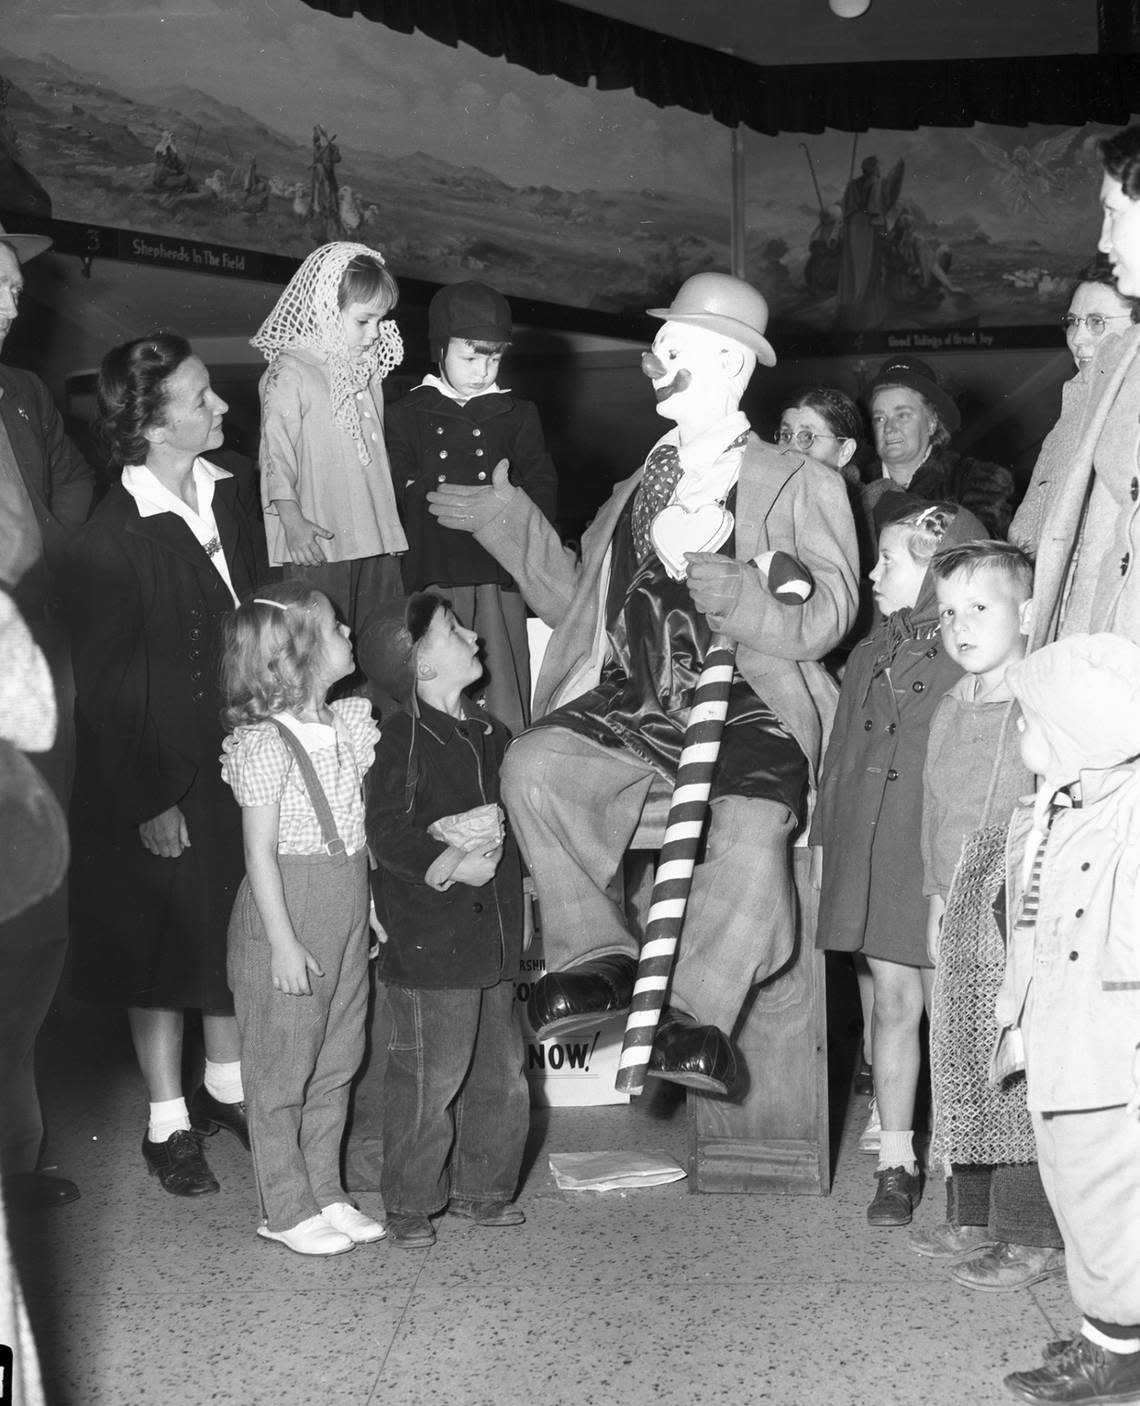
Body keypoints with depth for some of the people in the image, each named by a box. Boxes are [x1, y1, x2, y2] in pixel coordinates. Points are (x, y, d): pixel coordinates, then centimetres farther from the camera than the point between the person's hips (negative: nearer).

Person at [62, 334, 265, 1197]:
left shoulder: (234, 499, 2)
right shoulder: (110, 541, -17)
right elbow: (107, 687, -14)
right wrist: (149, 801, -13)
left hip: (242, 764, 6)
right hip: (163, 778, -6)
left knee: (238, 934, 17)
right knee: (163, 946, 9)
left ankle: (227, 1085, 36)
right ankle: (168, 1121, 25)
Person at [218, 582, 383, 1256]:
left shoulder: (349, 724, 5)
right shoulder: (263, 744, -15)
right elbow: (261, 851, -15)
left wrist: (370, 907, 7)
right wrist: (283, 943, -16)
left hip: (347, 915, 7)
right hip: (289, 919, -7)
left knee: (336, 1064, 15)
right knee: (281, 1068, 6)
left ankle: (326, 1193, 28)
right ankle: (286, 1209, 18)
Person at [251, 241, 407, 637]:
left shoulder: (367, 372, 16)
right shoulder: (290, 374, -8)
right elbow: (275, 449, -11)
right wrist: (291, 517, -18)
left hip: (378, 540, 7)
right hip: (319, 543, -7)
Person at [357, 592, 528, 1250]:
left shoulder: (491, 733, 12)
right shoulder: (406, 740, -11)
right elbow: (388, 834, -18)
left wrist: (491, 827, -11)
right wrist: (452, 864, -25)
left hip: (496, 934, 7)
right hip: (430, 945, -7)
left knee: (502, 1073, 14)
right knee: (427, 1081, 0)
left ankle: (481, 1187, 31)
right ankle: (410, 1204, 16)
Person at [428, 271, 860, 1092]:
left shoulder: (801, 486, 9)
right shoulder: (638, 490, 25)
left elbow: (823, 618, -6)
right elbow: (576, 598, 27)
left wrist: (705, 565, -20)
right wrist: (508, 520, 18)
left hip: (748, 711, -4)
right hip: (633, 706, 4)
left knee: (750, 836, -33)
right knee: (534, 764, -24)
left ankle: (698, 1017, -20)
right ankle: (598, 958, -13)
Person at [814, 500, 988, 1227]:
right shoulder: (871, 655, 13)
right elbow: (841, 758, 17)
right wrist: (827, 837, 14)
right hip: (872, 854, 6)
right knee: (893, 1005, 11)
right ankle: (897, 1164, 20)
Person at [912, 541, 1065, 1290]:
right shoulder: (950, 710, 14)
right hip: (964, 911, 8)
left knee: (1023, 1073, -4)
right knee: (963, 1071, 13)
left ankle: (1035, 1235, 6)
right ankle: (974, 1218, 26)